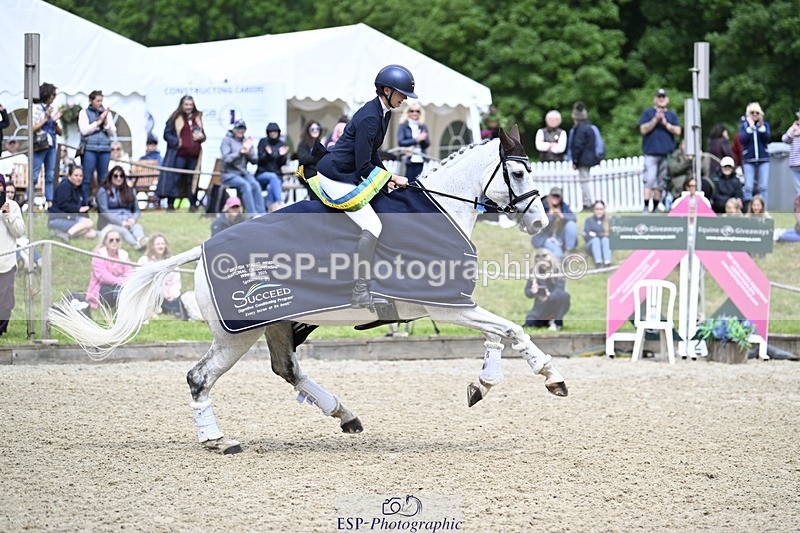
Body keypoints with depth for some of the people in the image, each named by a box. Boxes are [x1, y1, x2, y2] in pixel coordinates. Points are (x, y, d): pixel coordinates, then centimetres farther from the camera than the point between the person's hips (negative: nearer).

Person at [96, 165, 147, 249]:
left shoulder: (129, 191, 22)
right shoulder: (103, 190, 6)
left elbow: (137, 210, 19)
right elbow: (104, 211, -5)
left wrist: (133, 219, -6)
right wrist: (120, 223, -16)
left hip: (128, 222, 4)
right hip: (110, 222, -4)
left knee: (138, 227, -32)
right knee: (123, 231, -38)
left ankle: (141, 240, -69)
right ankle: (135, 244, -70)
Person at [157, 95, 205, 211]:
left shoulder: (197, 118, 15)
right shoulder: (176, 118, 1)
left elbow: (203, 135, 24)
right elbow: (167, 134, -2)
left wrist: (201, 137, 0)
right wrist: (176, 142, -17)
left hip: (194, 155, 4)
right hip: (179, 155, -4)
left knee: (192, 180, 8)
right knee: (174, 179, -5)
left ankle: (193, 205, 14)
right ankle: (170, 204, -1)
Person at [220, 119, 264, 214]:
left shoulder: (247, 141, 15)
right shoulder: (227, 140, 2)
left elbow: (255, 160, 6)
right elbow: (226, 159, -12)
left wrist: (249, 151, -14)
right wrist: (240, 152, -27)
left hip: (244, 173, 4)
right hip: (229, 174, -4)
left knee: (255, 185, -26)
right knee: (245, 185, -31)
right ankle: (253, 216, -36)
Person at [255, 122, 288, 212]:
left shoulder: (282, 144, 11)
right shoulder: (263, 142, 5)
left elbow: (282, 163, 4)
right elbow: (260, 160, -3)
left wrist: (282, 155, -16)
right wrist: (267, 154, -23)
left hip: (277, 175, 2)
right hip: (262, 174, -2)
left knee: (271, 187, -33)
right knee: (273, 177, -36)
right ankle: (280, 204, -45)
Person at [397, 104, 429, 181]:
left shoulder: (423, 127, 15)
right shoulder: (402, 126, 5)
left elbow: (427, 144, 10)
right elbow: (400, 142, -6)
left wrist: (423, 139, -13)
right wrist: (416, 140, -10)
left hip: (420, 160, 3)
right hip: (408, 160, -3)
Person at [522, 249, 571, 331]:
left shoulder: (558, 272, -13)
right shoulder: (534, 272, -4)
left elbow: (559, 290, -26)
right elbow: (527, 292, -4)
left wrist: (549, 297, -46)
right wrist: (532, 291, -30)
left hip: (555, 304, -2)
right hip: (540, 305, 2)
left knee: (564, 295, -35)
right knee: (529, 323, -21)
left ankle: (557, 322, -14)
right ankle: (546, 321, 13)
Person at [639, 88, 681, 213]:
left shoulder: (672, 115, 15)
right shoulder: (648, 113, 8)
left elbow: (677, 131, 4)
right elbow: (643, 130, -3)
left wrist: (665, 123, -7)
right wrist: (655, 120, -11)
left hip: (667, 153, 3)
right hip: (651, 152, -3)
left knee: (661, 182, 5)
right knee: (649, 180, -14)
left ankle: (656, 206, 12)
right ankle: (646, 206, -17)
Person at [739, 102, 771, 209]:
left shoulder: (765, 124, 9)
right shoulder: (744, 125, 6)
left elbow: (767, 138, -7)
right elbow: (742, 139, -10)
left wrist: (761, 125, -15)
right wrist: (750, 127, -14)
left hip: (763, 159, 1)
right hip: (748, 160, -1)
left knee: (763, 187, -1)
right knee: (748, 187, -8)